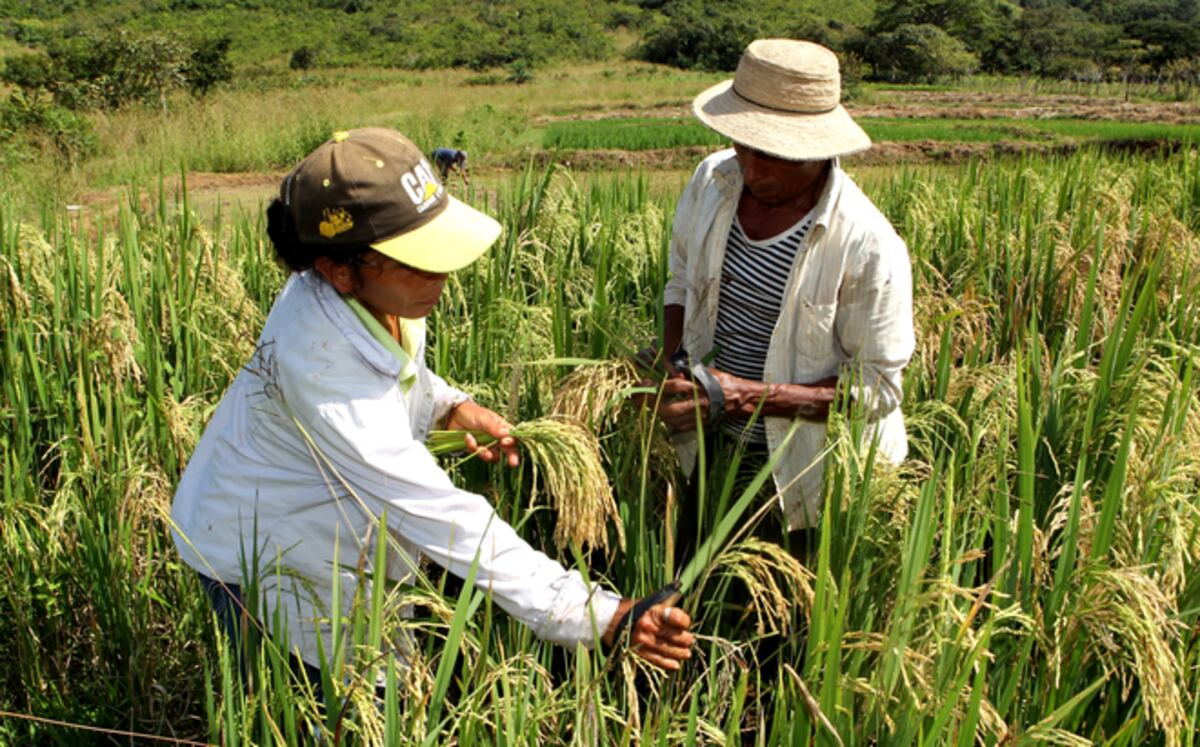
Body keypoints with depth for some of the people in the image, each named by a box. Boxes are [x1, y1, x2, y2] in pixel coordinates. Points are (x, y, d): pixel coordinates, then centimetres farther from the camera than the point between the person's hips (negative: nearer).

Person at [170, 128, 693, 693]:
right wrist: (605, 618, -41)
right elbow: (447, 522, -40)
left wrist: (451, 406, -8)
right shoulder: (324, 369, -40)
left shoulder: (381, 292, -15)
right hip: (261, 563, -7)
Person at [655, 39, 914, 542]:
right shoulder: (712, 180, -8)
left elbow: (876, 387, -19)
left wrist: (746, 397, -28)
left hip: (812, 475, -5)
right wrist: (675, 365, -11)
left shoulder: (868, 247, -25)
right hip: (713, 449, 5)